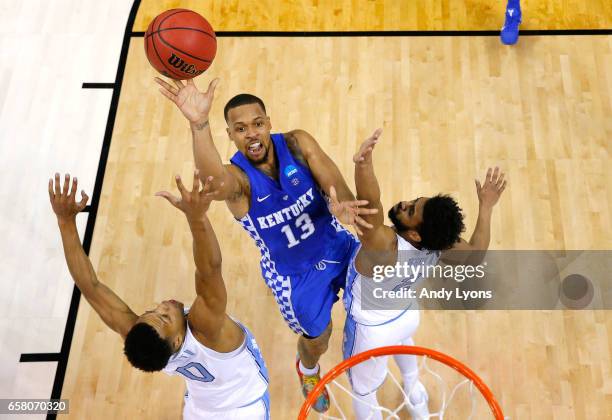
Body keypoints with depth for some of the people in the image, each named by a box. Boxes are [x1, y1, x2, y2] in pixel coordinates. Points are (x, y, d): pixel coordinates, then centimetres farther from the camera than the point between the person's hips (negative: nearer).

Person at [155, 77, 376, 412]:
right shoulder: (236, 177, -29)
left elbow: (335, 184, -29)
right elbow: (213, 179, -55)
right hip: (293, 274, -2)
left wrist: (344, 204, -55)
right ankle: (308, 371, 56)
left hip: (337, 245, 2)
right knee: (317, 339, 17)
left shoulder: (298, 143, -19)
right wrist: (199, 123, -75)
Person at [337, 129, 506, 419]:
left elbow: (370, 205, -63)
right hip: (408, 314, 7)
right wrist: (486, 207, -5)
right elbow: (475, 254, -6)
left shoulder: (386, 246, -45)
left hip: (371, 328, -6)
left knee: (363, 392, 21)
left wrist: (363, 164, -81)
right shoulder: (439, 246, -26)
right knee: (401, 338, 41)